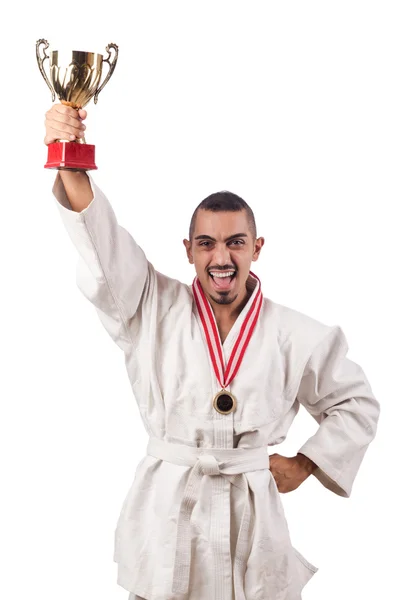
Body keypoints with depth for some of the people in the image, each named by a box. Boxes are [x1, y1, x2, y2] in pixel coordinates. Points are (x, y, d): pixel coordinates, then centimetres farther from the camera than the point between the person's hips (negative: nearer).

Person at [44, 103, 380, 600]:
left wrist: (306, 464, 4)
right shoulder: (157, 310, 0)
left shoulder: (293, 334, 1)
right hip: (166, 516, 0)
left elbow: (356, 404, 14)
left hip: (252, 516, 0)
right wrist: (70, 164, -32)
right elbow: (103, 249, -16)